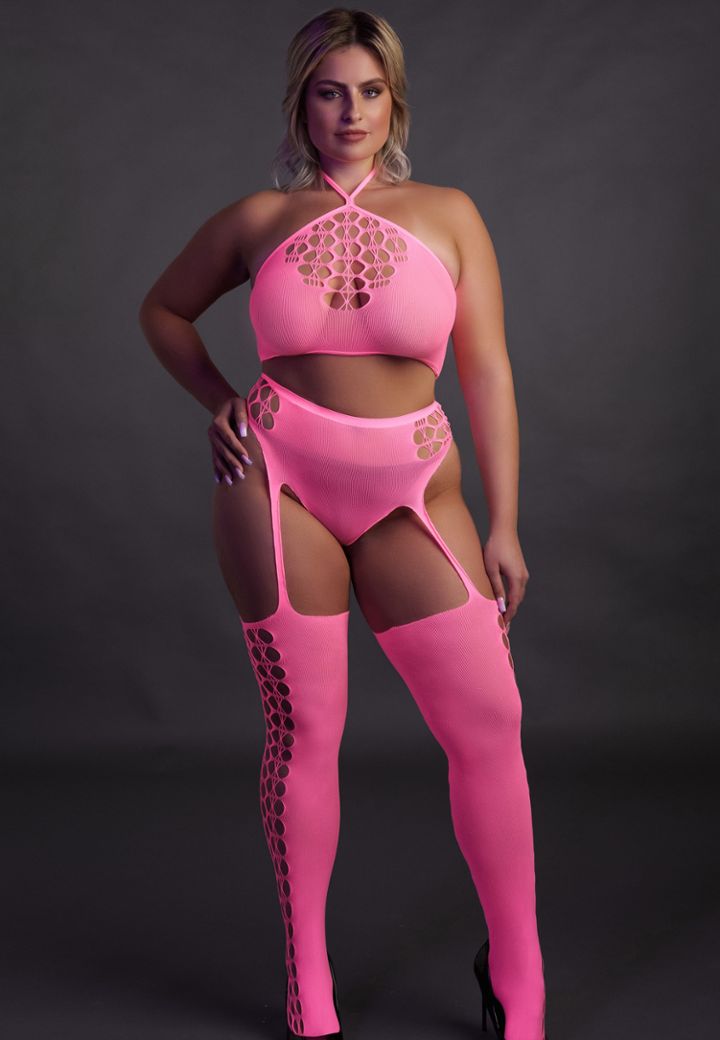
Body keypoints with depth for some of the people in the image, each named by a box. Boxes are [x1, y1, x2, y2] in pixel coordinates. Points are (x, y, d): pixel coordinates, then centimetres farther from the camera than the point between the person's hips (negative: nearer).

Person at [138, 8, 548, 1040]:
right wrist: (218, 401, 5)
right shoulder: (258, 218, 6)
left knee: (490, 723, -5)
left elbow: (487, 373, 2)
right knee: (303, 730, 3)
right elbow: (162, 309, 21)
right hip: (279, 483, 0)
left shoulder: (448, 214, 4)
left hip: (412, 493, 1)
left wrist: (503, 526, -1)